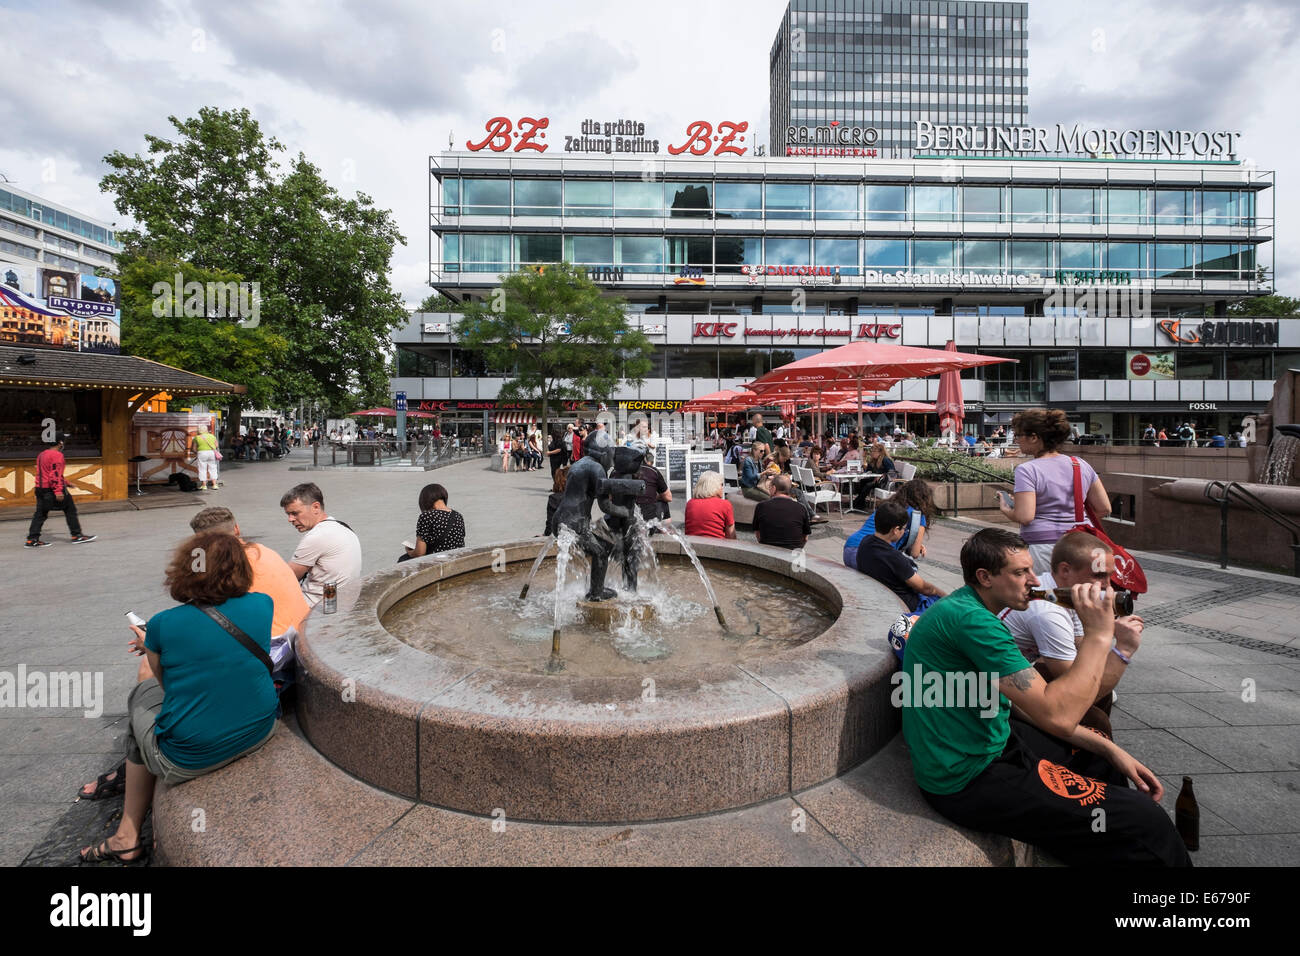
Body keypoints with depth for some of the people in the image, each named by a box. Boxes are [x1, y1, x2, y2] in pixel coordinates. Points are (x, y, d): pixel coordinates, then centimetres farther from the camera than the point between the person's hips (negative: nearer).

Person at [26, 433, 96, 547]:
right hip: (53, 489, -9)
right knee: (70, 510, 1)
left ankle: (32, 539, 7)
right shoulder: (57, 455, -12)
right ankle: (77, 536, 3)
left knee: (40, 513, 9)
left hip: (40, 488, 9)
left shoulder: (41, 455, 17)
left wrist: (65, 483, 31)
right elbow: (55, 473, -21)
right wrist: (58, 491, -24)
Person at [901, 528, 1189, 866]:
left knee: (1104, 760, 26)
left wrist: (1110, 749, 8)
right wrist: (1097, 635, -20)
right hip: (968, 779, -10)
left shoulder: (968, 608, 7)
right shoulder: (970, 619, -26)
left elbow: (1033, 705, 13)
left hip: (990, 740, 10)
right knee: (1145, 821, -10)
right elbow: (1058, 716, -28)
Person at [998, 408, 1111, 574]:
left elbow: (1025, 517, -18)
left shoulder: (1027, 470, -11)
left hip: (1040, 548, -6)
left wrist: (1005, 510, 1)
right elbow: (1104, 508, 10)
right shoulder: (1082, 465, 7)